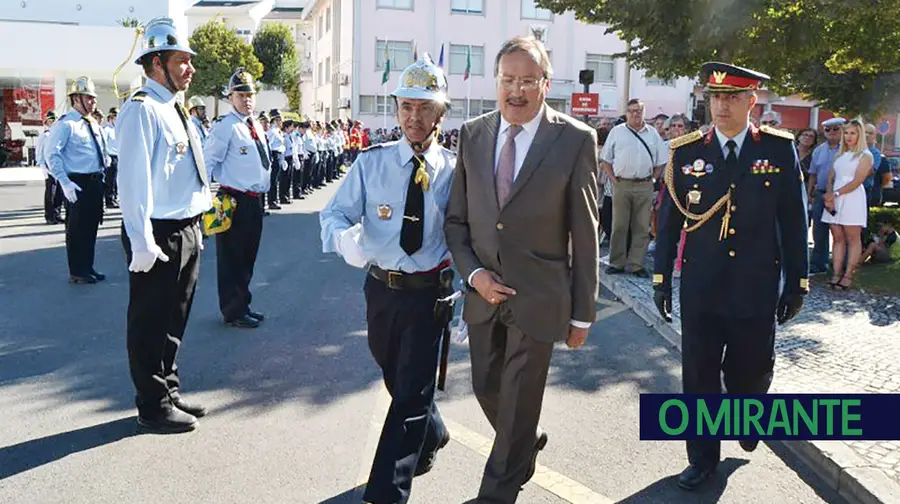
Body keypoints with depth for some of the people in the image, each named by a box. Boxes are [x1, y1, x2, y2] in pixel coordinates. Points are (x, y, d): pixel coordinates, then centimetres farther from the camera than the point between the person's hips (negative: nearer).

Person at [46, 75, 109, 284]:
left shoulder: (93, 124, 15)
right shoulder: (66, 124, -10)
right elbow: (51, 154, -16)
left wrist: (106, 160, 10)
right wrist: (64, 182, -22)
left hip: (95, 181, 8)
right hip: (77, 183, -8)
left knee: (92, 226, 15)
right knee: (77, 228, 0)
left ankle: (88, 268, 27)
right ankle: (76, 273, 10)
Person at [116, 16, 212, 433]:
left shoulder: (175, 110, 15)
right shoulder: (142, 110, -13)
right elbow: (133, 180, -19)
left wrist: (197, 226, 17)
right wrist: (142, 244, -23)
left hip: (188, 231, 9)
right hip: (159, 236, -9)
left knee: (174, 321, 19)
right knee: (151, 325, 4)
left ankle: (169, 392, 33)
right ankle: (154, 408, 16)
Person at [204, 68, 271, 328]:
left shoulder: (257, 127, 14)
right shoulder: (224, 127, -11)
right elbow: (208, 163, -15)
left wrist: (267, 192, 20)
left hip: (256, 200, 8)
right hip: (234, 201, -8)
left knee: (248, 256, 17)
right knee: (232, 258, 2)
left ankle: (243, 305, 31)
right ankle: (233, 311, 13)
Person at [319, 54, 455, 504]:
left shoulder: (454, 170, -6)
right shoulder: (370, 162, -3)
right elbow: (333, 214, -6)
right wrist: (346, 239, -27)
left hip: (429, 293, -3)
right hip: (381, 289, 3)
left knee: (411, 391, -3)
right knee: (395, 379, 22)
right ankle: (431, 434, 52)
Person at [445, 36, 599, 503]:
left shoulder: (576, 140, -10)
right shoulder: (472, 134, 1)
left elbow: (585, 234, -7)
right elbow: (456, 219, 7)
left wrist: (582, 313, -4)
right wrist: (474, 273, -8)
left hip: (538, 298, -4)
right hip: (483, 291, 4)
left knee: (518, 407, 6)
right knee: (487, 390, 19)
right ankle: (527, 445, 50)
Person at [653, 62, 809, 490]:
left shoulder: (779, 148, -2)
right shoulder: (686, 151, -1)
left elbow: (793, 220, 1)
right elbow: (669, 219, 3)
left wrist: (797, 282, 2)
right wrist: (661, 277, 4)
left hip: (757, 290, 0)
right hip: (700, 290, 1)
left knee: (752, 372, 12)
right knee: (699, 377, 8)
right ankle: (703, 457, 27)